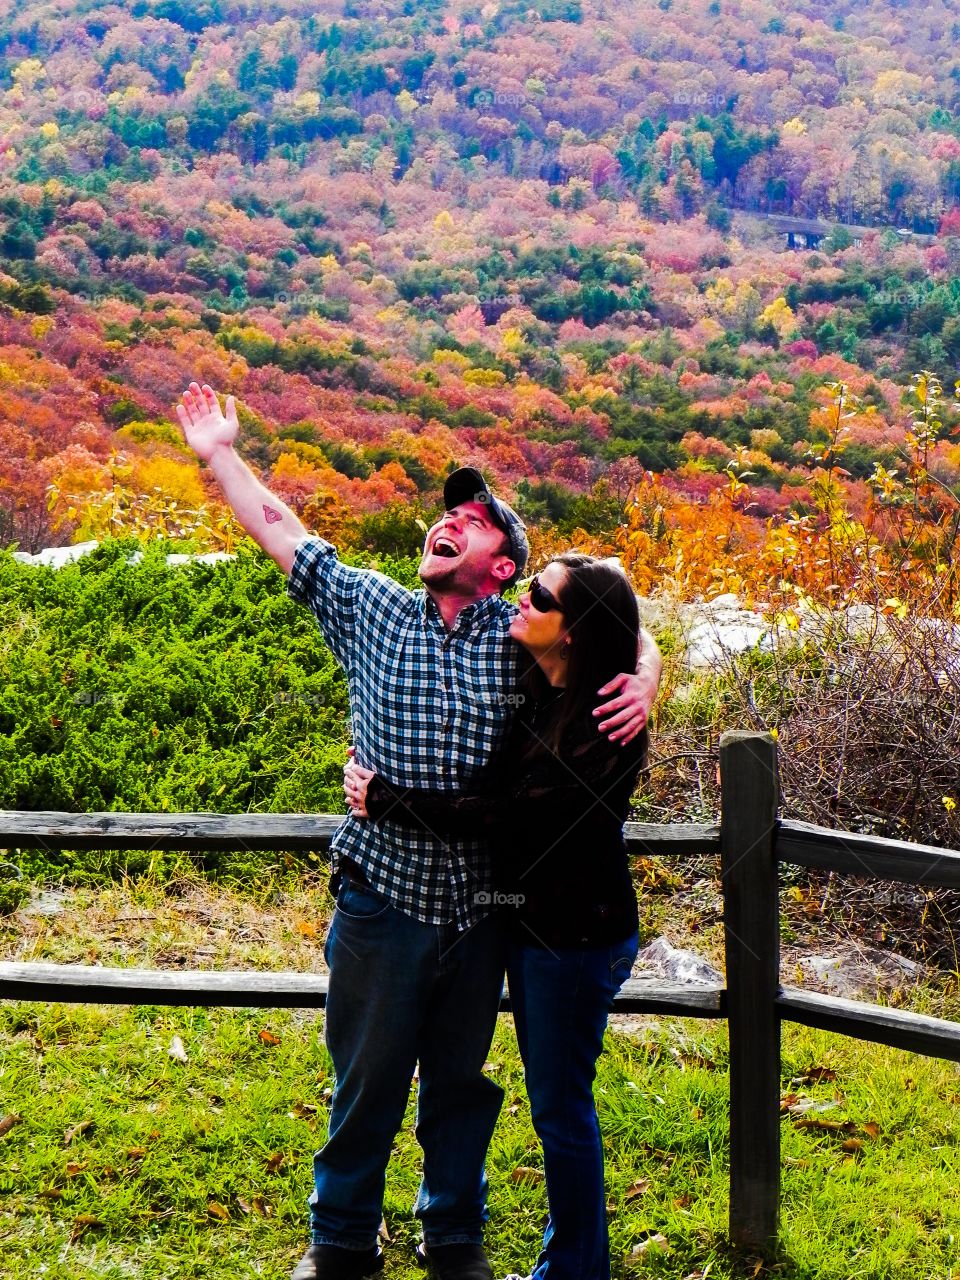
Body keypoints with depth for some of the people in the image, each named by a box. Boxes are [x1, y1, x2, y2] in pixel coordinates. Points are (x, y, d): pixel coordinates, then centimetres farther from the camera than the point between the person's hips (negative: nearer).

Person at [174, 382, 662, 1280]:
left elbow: (631, 637, 9)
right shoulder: (371, 610, 0)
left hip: (480, 905, 1)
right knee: (367, 1078, 11)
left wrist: (644, 681, -12)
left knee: (460, 1080, 16)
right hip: (384, 897, -1)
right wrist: (221, 455, 3)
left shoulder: (521, 634, 0)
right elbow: (284, 537, 4)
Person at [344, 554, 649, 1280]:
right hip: (532, 921, 9)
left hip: (576, 939, -9)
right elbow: (491, 781, 16)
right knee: (552, 1098, 19)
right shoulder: (538, 694, 2)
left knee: (560, 1108, 5)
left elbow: (506, 814, -26)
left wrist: (385, 800, -19)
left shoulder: (599, 729, -24)